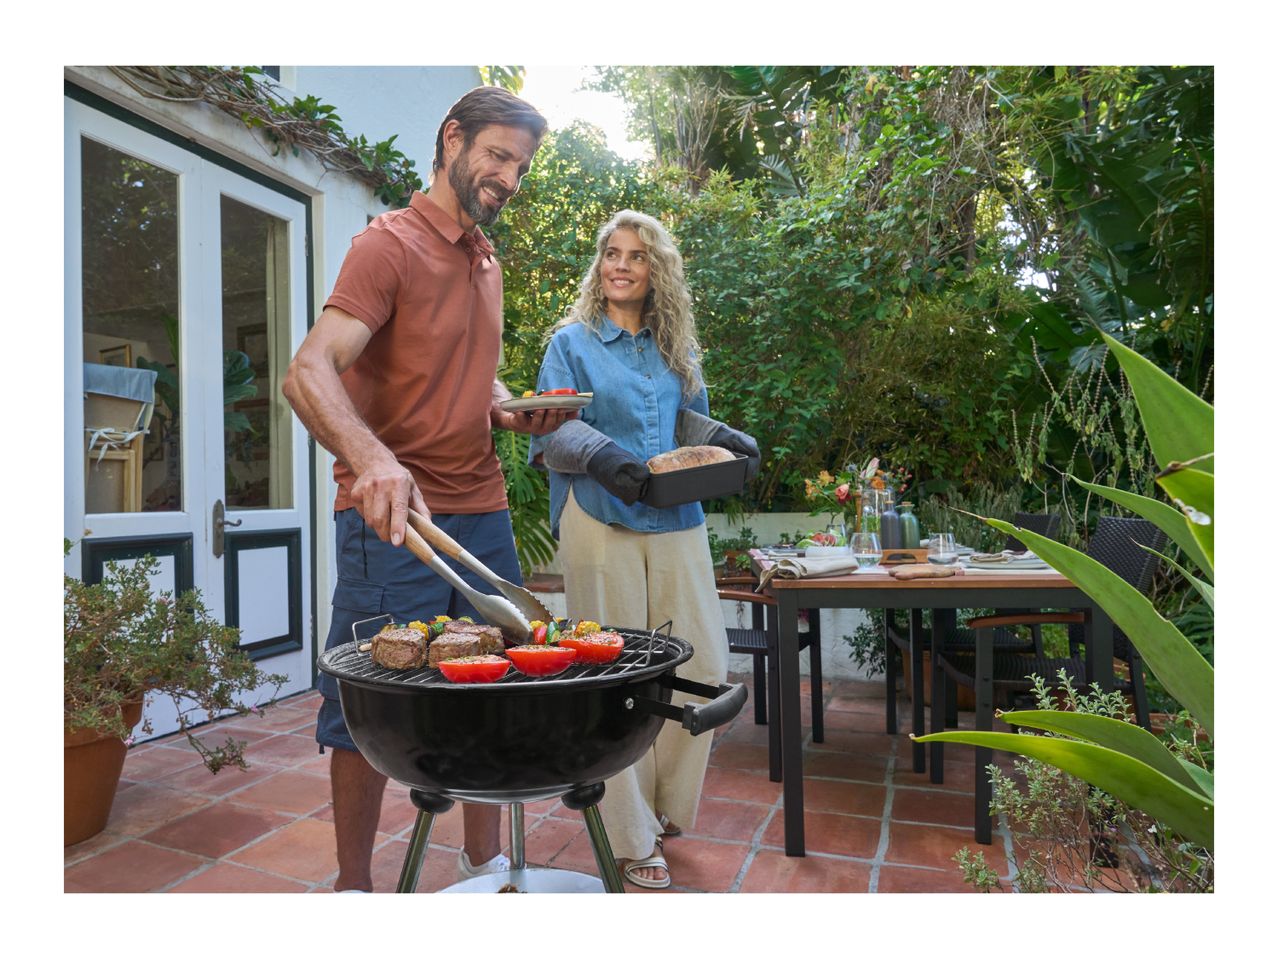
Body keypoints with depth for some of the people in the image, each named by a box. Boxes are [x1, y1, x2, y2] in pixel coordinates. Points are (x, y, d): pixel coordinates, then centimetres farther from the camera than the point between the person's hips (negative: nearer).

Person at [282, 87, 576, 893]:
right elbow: (310, 373, -19)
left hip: (484, 513, 7)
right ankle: (353, 885, 23)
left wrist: (513, 411, 5)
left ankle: (485, 862, 28)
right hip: (395, 516, -7)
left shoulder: (488, 264, 17)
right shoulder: (389, 244, -7)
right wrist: (371, 457, -38)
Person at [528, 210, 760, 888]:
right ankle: (632, 839, 17)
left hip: (677, 524, 5)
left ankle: (666, 807, 25)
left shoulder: (675, 347, 19)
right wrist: (601, 456, -22)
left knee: (704, 666, 1)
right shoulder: (573, 341, 7)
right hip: (601, 525, -4)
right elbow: (549, 430, -3)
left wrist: (726, 440, -2)